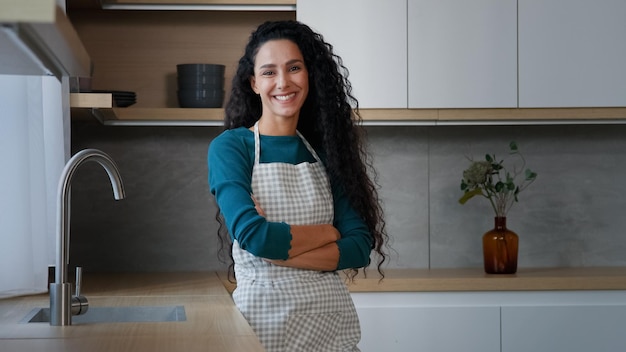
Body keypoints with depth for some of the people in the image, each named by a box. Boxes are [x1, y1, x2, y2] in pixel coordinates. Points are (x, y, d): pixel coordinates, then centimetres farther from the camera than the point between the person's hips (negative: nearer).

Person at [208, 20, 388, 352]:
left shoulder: (324, 151, 4)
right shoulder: (229, 147, -6)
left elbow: (360, 246, -4)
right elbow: (252, 234, -20)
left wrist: (279, 250, -16)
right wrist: (329, 233, -8)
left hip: (331, 317, 3)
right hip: (265, 313, -3)